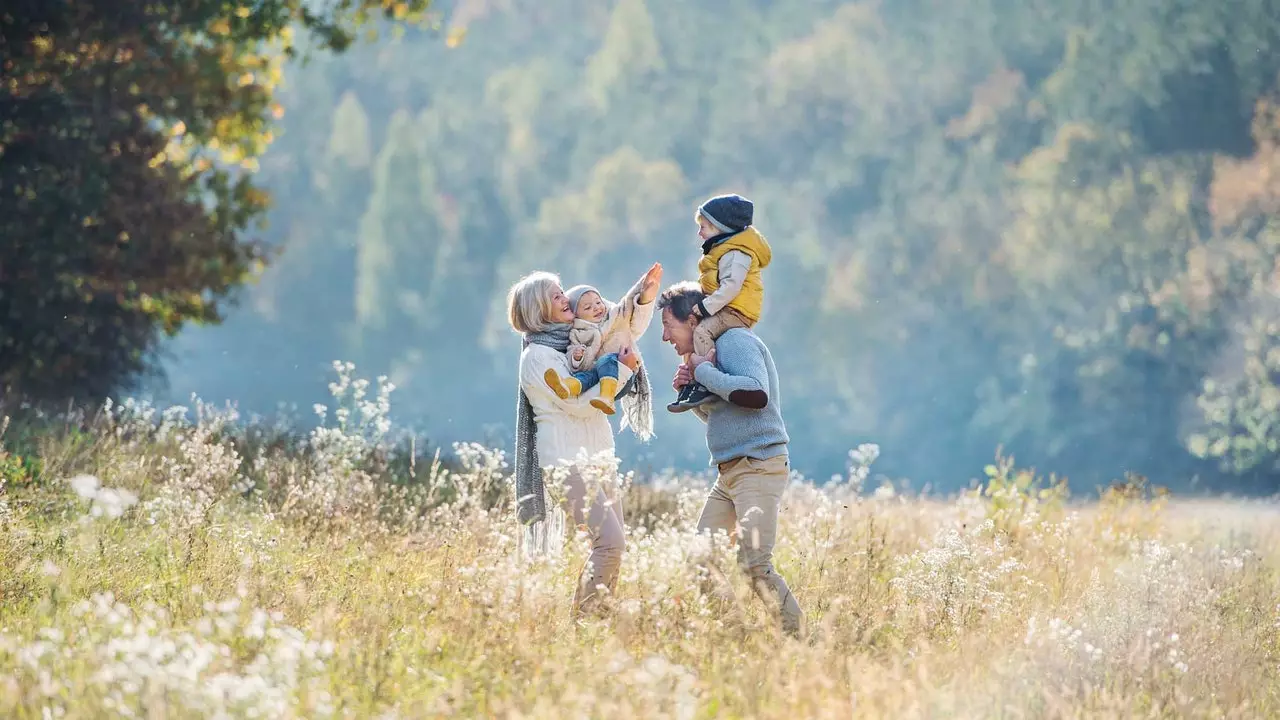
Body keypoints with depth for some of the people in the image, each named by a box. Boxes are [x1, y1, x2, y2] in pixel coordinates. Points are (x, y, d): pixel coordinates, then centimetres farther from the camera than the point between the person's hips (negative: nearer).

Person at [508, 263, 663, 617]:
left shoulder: (576, 340, 13)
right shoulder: (537, 355, -10)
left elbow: (629, 329, 21)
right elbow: (578, 404, -15)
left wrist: (646, 296, 4)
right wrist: (622, 369, -11)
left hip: (597, 456, 9)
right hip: (567, 459, -9)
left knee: (613, 545, 4)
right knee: (610, 542, -18)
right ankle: (580, 620, -14)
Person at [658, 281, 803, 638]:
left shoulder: (735, 341, -10)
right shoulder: (710, 350, 20)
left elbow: (756, 394, -27)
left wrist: (704, 371, -16)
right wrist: (691, 390, 9)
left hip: (759, 467, -10)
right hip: (729, 473, 10)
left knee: (754, 564, -20)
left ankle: (797, 634, -14)